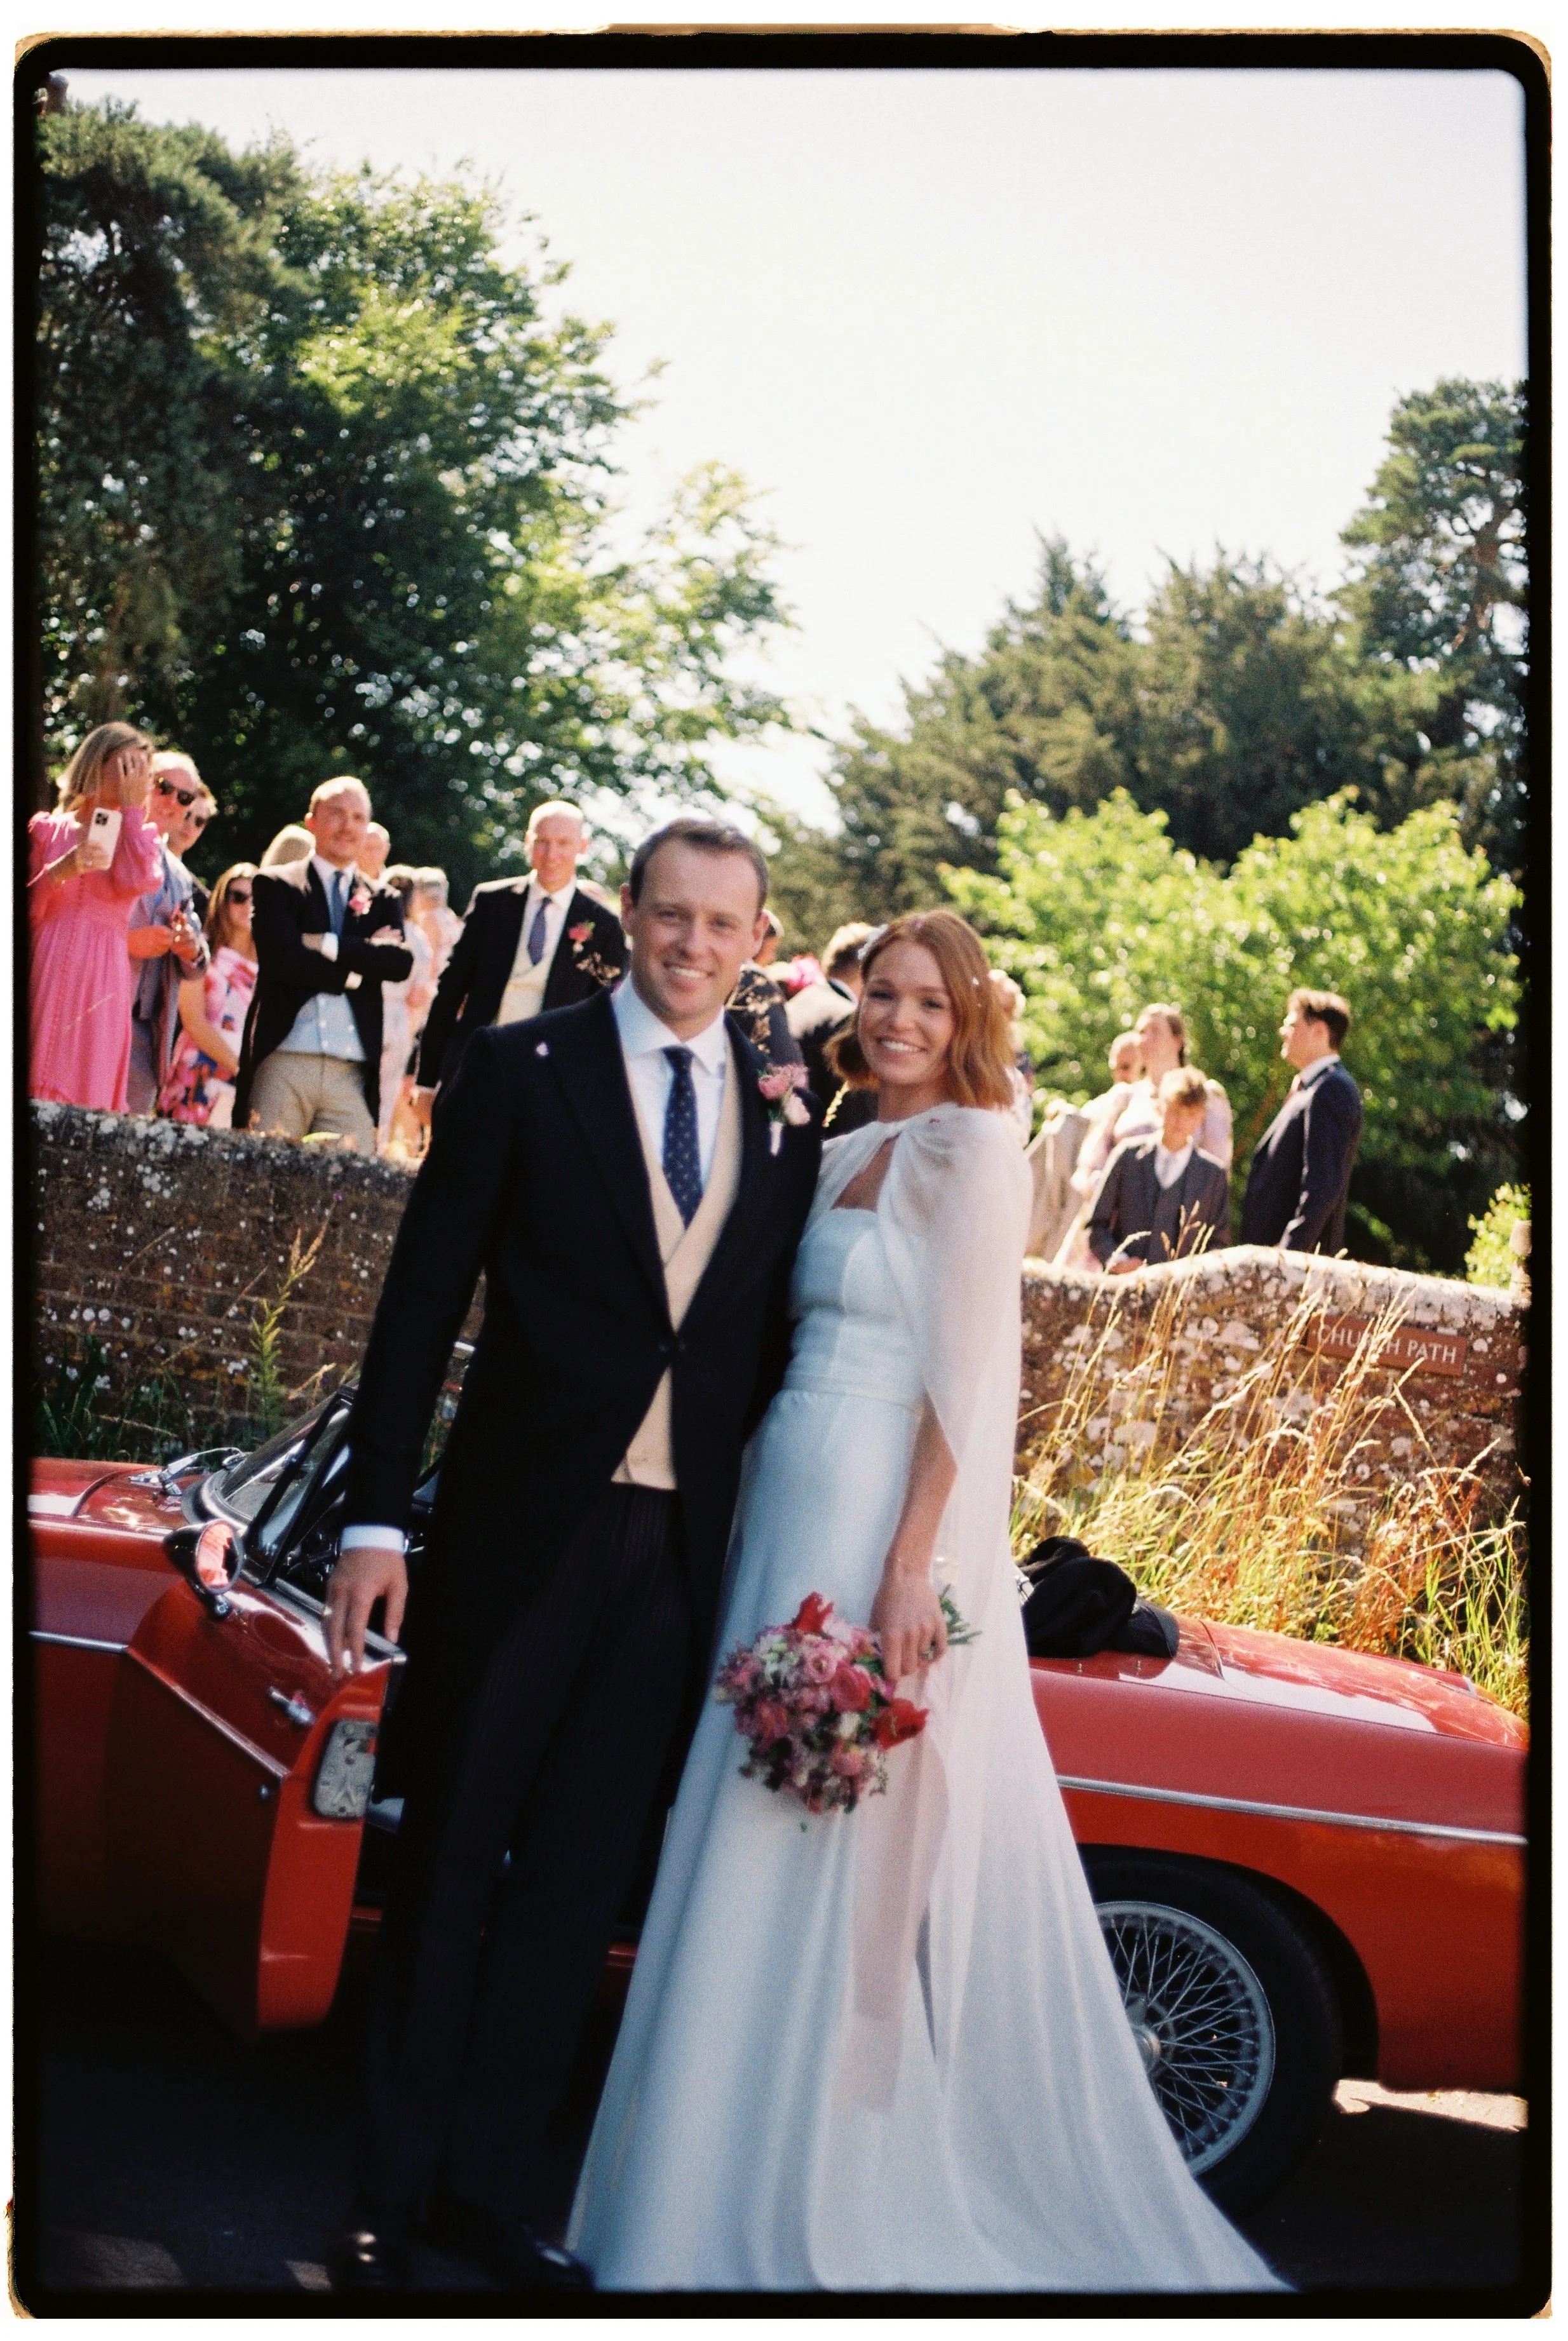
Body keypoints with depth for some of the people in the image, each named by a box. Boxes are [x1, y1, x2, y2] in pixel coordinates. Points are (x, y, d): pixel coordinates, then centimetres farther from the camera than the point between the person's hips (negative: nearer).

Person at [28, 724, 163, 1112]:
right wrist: (59, 872, -12)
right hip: (43, 974, -1)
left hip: (101, 980, 1)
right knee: (36, 1088, -8)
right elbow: (25, 910, 6)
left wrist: (131, 807, 0)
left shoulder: (140, 836, 16)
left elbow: (133, 884, -7)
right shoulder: (47, 828, 13)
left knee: (87, 1088, -6)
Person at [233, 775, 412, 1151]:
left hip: (352, 1077, 2)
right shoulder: (275, 885, 9)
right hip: (283, 1066, -2)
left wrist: (328, 944, -7)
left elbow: (401, 963, 0)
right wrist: (356, 973, -4)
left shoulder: (383, 900, 18)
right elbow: (283, 960, -7)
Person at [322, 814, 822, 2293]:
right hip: (523, 1526, -3)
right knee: (451, 1863, 8)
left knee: (579, 1878, 10)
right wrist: (375, 1519, -9)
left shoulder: (787, 1113, 7)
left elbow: (770, 1339, 9)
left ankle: (489, 2184, 23)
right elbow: (424, 1299, -4)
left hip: (685, 1547, 3)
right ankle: (390, 2190, 21)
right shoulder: (522, 1070, -3)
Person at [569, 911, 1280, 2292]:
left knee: (843, 1863, -3)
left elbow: (968, 1377, -15)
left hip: (888, 1519, -8)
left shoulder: (971, 1151, -8)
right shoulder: (845, 1153, 16)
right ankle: (734, 2183, 24)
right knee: (769, 1853, 13)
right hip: (792, 1506, 8)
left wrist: (914, 1566, -20)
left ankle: (809, 2211, 7)